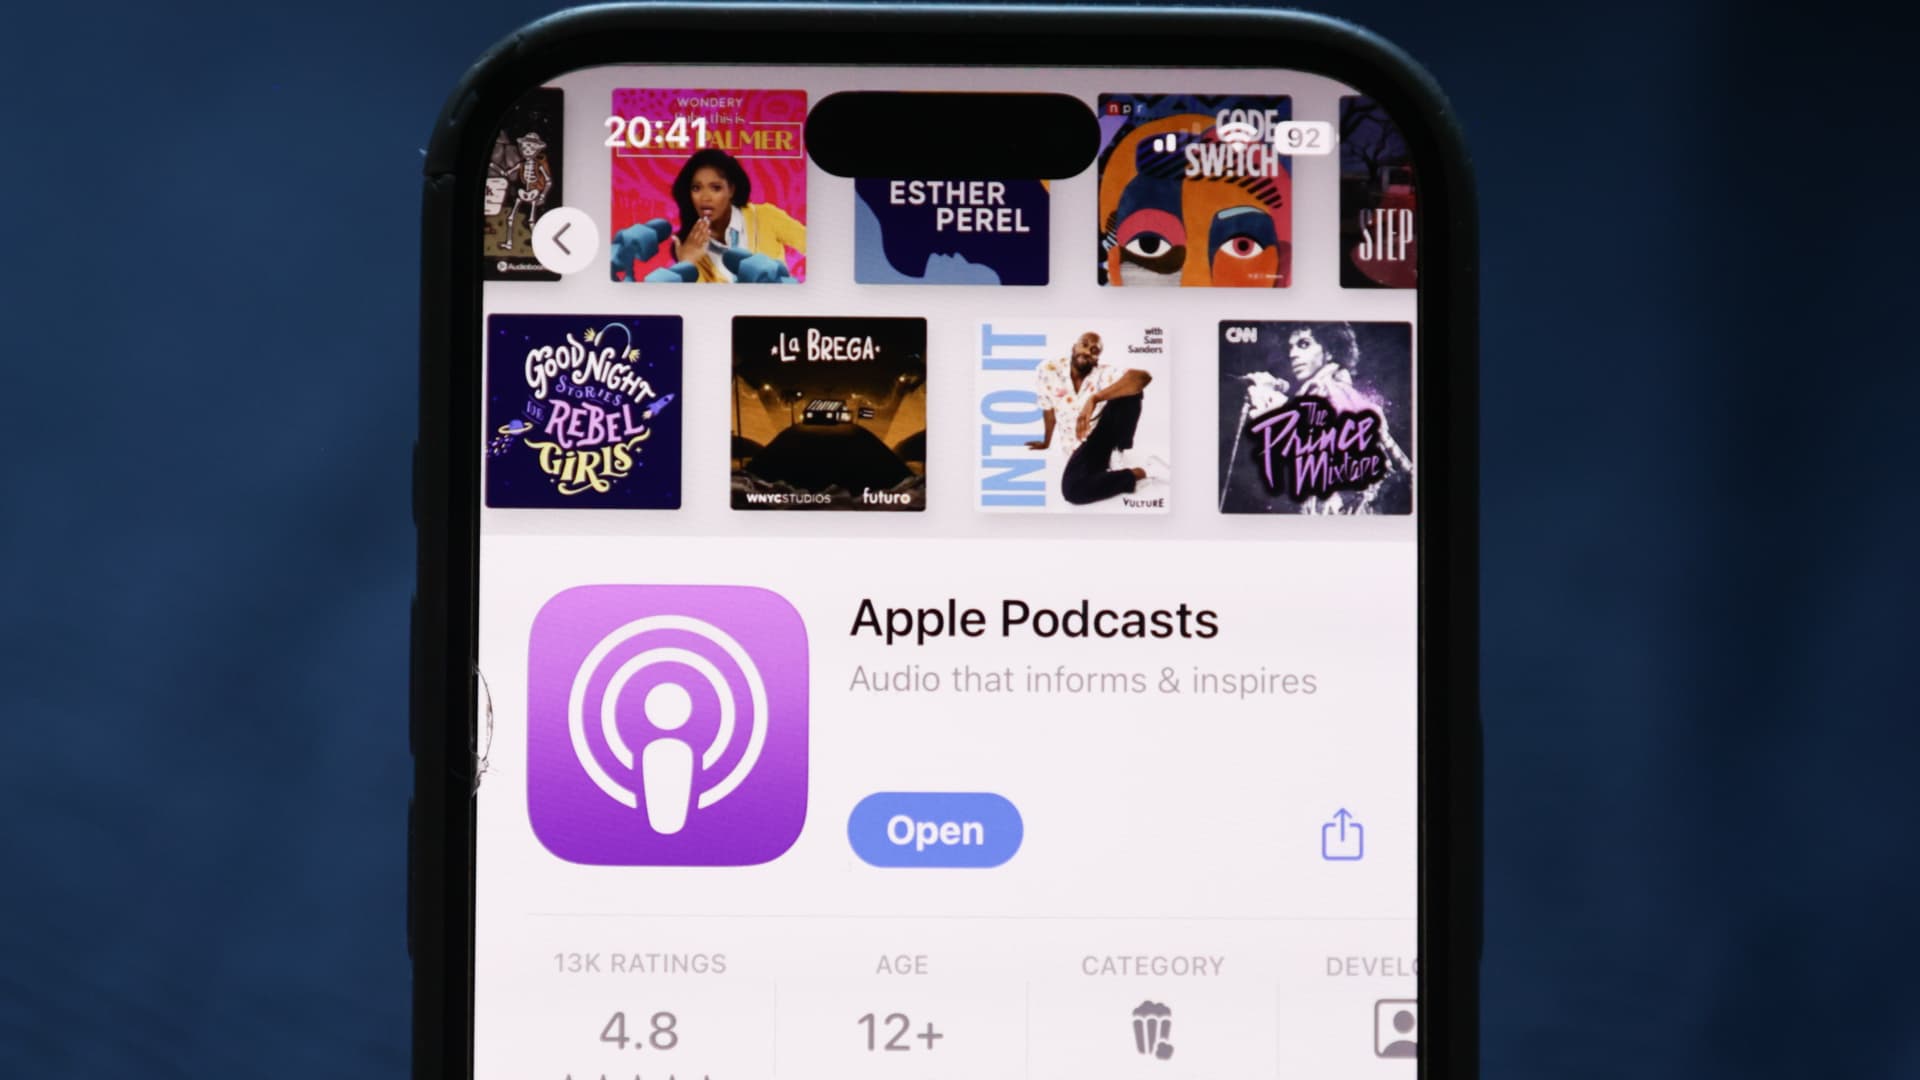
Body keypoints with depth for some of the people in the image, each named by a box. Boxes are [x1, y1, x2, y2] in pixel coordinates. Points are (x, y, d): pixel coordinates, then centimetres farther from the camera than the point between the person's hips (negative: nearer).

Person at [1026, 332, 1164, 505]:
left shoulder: (1103, 373, -15)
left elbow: (1143, 377, -35)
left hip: (1104, 435, -1)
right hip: (1080, 446, 2)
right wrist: (1046, 442, 26)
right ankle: (1138, 474, -18)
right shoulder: (1049, 370, -7)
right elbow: (1048, 409, 11)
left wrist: (1094, 399, -43)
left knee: (1131, 388, -28)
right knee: (1072, 489, -33)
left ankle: (1122, 455, -18)